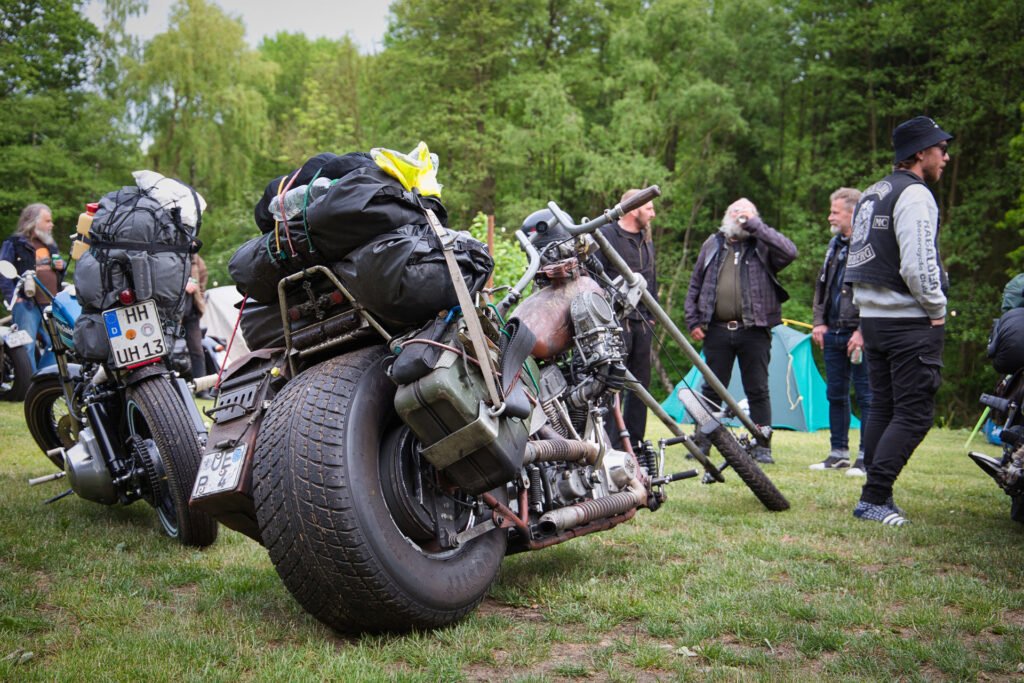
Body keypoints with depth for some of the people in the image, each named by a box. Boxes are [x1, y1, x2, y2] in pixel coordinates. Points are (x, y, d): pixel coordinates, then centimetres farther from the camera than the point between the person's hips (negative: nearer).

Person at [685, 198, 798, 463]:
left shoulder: (762, 245, 4)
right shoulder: (713, 244, 14)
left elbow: (789, 252, -17)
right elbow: (695, 285, 16)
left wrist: (755, 225, -12)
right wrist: (693, 321, 6)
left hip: (754, 331, -2)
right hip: (717, 330, 2)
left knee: (758, 391, 3)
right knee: (711, 390, 7)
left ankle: (762, 448, 10)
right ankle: (702, 443, 15)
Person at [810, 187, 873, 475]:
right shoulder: (835, 244, 16)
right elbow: (821, 286, 23)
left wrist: (863, 331, -19)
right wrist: (819, 322, 12)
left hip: (859, 335, -8)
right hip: (833, 333, 8)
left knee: (865, 395, -2)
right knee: (836, 395, 12)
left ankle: (866, 458, 4)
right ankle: (838, 453, 21)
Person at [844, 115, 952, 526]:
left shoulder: (871, 195, 16)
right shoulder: (914, 195, -13)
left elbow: (860, 258, 20)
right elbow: (917, 264, -21)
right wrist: (937, 308, -9)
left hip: (873, 317, 9)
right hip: (910, 322, -9)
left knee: (882, 409, 12)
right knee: (914, 414, -7)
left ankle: (878, 497, 15)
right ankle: (873, 499, -10)